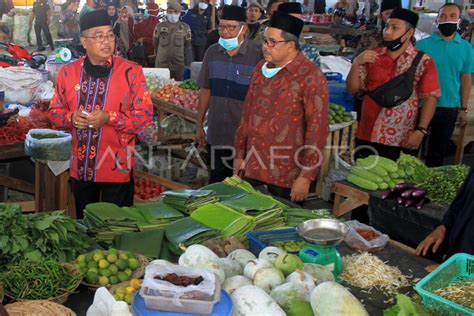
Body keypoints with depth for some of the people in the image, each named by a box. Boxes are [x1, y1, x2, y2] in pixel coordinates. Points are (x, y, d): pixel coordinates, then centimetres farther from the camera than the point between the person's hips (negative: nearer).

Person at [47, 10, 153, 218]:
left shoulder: (131, 72, -7)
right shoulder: (68, 72, 3)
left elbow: (145, 115, -9)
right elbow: (54, 112, 10)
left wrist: (108, 118, -20)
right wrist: (71, 118, -13)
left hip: (117, 168, -3)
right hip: (80, 167, 4)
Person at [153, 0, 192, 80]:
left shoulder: (185, 27, -1)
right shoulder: (159, 26, 0)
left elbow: (187, 46, 5)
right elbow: (155, 44, 13)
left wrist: (187, 63, 6)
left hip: (178, 65, 0)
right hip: (161, 65, 1)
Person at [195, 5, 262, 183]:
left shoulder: (257, 55, -13)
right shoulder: (212, 52, 3)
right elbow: (206, 90, 10)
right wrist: (199, 125, 11)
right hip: (216, 134, 4)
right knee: (216, 183, 16)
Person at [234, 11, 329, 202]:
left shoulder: (310, 76, -13)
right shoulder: (261, 68, 6)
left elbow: (317, 129, -15)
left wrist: (306, 176, -17)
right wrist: (240, 154, 13)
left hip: (287, 175, -6)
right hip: (253, 166, 6)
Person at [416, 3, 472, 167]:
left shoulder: (466, 48, 1)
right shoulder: (423, 44, -6)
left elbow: (466, 79, 5)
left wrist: (463, 108, 3)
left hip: (449, 108, 2)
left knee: (438, 151, 14)